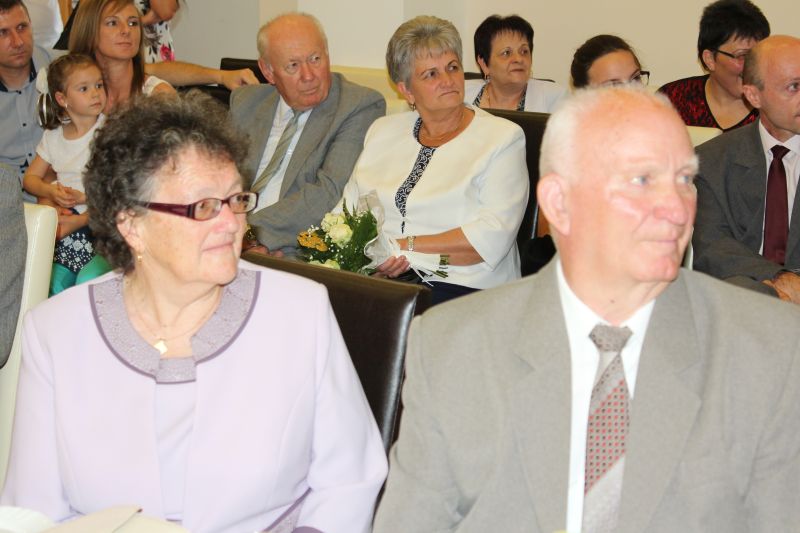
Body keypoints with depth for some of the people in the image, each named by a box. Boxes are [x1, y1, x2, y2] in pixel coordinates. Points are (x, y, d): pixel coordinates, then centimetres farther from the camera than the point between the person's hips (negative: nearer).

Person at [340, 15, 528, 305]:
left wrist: (408, 247, -13)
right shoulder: (383, 131, 19)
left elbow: (493, 236, -9)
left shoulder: (503, 137, 3)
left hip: (461, 286, -4)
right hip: (375, 277, 5)